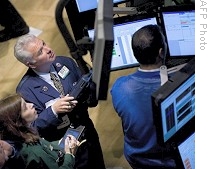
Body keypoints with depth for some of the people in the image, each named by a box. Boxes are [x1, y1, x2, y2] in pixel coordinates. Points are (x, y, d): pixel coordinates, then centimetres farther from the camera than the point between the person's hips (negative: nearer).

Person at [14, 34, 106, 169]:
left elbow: (89, 87, 1)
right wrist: (53, 111, -34)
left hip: (89, 133, 5)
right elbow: (33, 129, -20)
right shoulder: (25, 90, -21)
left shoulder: (66, 62, -7)